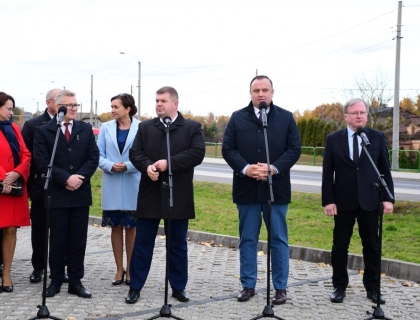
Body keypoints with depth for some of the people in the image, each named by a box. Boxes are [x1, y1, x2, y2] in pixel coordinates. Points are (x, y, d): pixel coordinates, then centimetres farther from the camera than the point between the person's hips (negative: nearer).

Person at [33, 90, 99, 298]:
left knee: (78, 240, 6)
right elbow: (42, 161, -9)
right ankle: (56, 280, 15)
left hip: (81, 193, 3)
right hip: (56, 193, -2)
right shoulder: (43, 131, 0)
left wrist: (79, 177, -13)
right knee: (57, 240, 5)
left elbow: (93, 157, 2)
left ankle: (75, 281, 13)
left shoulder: (86, 129, 9)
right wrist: (66, 179, -17)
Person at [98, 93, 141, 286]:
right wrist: (110, 166, -16)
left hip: (133, 185, -2)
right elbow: (98, 155, 2)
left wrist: (127, 166, -20)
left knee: (131, 227, 7)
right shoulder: (106, 128, 3)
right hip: (112, 185, 3)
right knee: (116, 227, 8)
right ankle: (119, 269, 18)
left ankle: (130, 270, 19)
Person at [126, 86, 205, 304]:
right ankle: (135, 287, 15)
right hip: (150, 194, 2)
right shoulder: (145, 127, 9)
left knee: (178, 244, 9)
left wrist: (169, 163, -20)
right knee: (142, 243, 6)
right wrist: (147, 166, -21)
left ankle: (179, 287, 21)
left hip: (178, 196, -1)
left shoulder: (192, 128, 1)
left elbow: (197, 153, -12)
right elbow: (135, 152, 0)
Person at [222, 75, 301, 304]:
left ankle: (280, 287, 14)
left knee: (278, 239, 4)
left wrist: (274, 168, -15)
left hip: (276, 188, -1)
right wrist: (245, 168, -15)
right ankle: (248, 285, 18)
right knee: (247, 239, 8)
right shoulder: (237, 118, 6)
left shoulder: (286, 118, 4)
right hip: (247, 188, 1)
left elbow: (294, 149, -1)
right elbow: (228, 149, 1)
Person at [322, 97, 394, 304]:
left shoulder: (378, 137, 3)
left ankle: (372, 288, 18)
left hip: (370, 201, 1)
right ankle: (339, 287, 17)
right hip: (343, 201, 0)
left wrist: (388, 197, -3)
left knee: (372, 246, 7)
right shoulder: (333, 139, 1)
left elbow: (385, 170, 4)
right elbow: (327, 173, 0)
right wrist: (328, 200, -7)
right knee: (340, 246, 6)